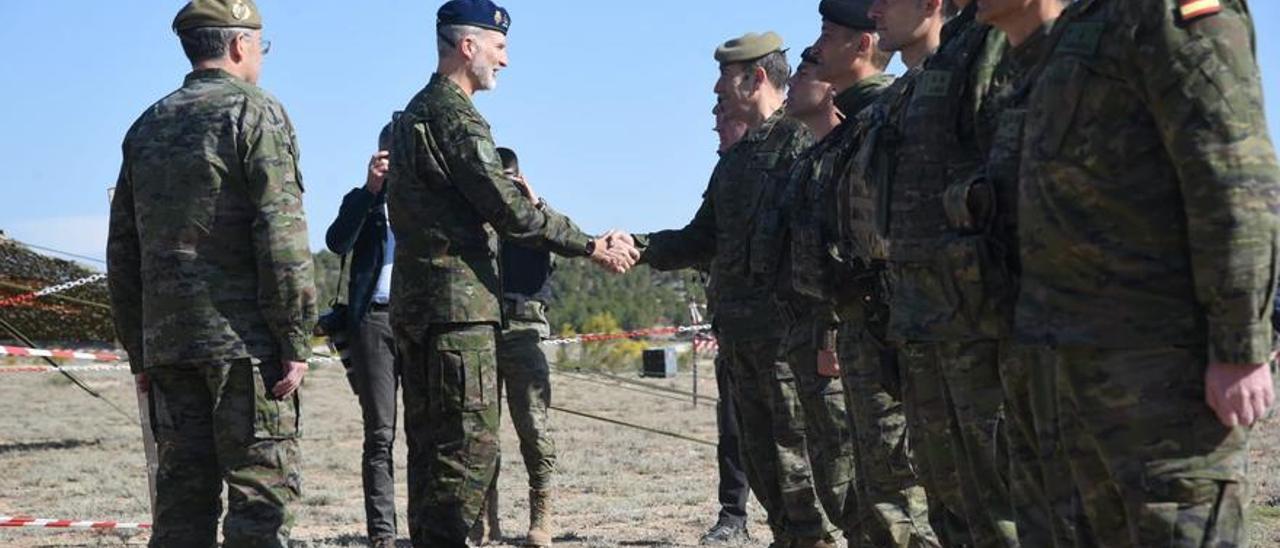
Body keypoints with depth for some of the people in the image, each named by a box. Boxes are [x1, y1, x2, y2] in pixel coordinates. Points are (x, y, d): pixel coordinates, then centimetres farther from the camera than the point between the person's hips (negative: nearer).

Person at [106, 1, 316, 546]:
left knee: (183, 489, 9)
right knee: (262, 488, -4)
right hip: (244, 339, -6)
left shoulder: (148, 126, 15)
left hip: (166, 340, 6)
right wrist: (296, 341, -12)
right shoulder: (255, 113, -5)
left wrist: (139, 350, 20)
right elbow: (282, 238, -14)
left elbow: (122, 250, 16)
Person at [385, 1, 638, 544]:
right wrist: (590, 247, -10)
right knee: (470, 445, -10)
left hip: (418, 303, 10)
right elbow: (509, 210, -17)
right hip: (457, 301, -10)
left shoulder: (415, 113, 20)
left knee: (432, 442, 13)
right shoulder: (454, 115, -12)